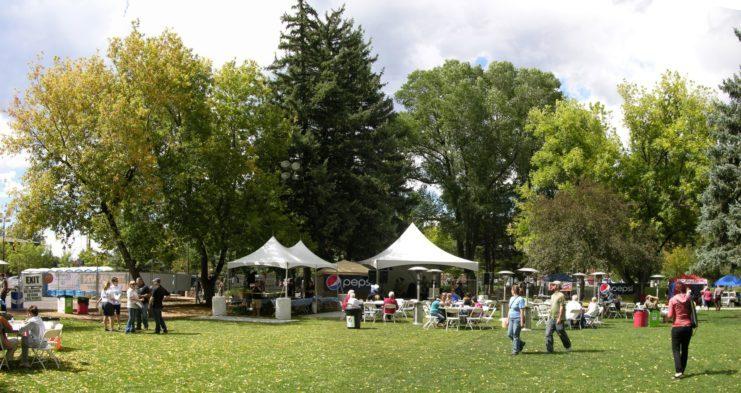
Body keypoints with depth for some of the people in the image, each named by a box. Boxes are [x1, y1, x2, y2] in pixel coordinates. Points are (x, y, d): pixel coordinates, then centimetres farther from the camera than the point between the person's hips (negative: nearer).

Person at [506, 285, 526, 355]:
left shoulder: (520, 299, -12)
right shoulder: (511, 298, 13)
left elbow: (522, 312, -14)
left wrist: (522, 322, -16)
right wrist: (507, 319, 18)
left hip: (517, 319, -8)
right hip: (511, 319, 8)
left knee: (515, 335, -4)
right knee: (509, 334, 8)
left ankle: (515, 350, 7)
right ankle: (521, 344, 27)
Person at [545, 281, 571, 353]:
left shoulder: (561, 295, -11)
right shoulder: (553, 296, 16)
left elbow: (562, 307, -16)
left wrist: (559, 318, -20)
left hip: (558, 318, -8)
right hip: (551, 318, 8)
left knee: (561, 334, 5)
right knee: (548, 333, -2)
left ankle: (568, 346, 26)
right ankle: (549, 349, -1)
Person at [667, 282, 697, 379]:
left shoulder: (673, 300, -10)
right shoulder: (689, 298, 0)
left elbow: (670, 316, -12)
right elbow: (692, 312, 9)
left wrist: (667, 315, 9)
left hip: (677, 327, -4)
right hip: (688, 326, 4)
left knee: (676, 350, 1)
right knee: (685, 349, 14)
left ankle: (678, 371, -13)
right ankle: (682, 371, 18)